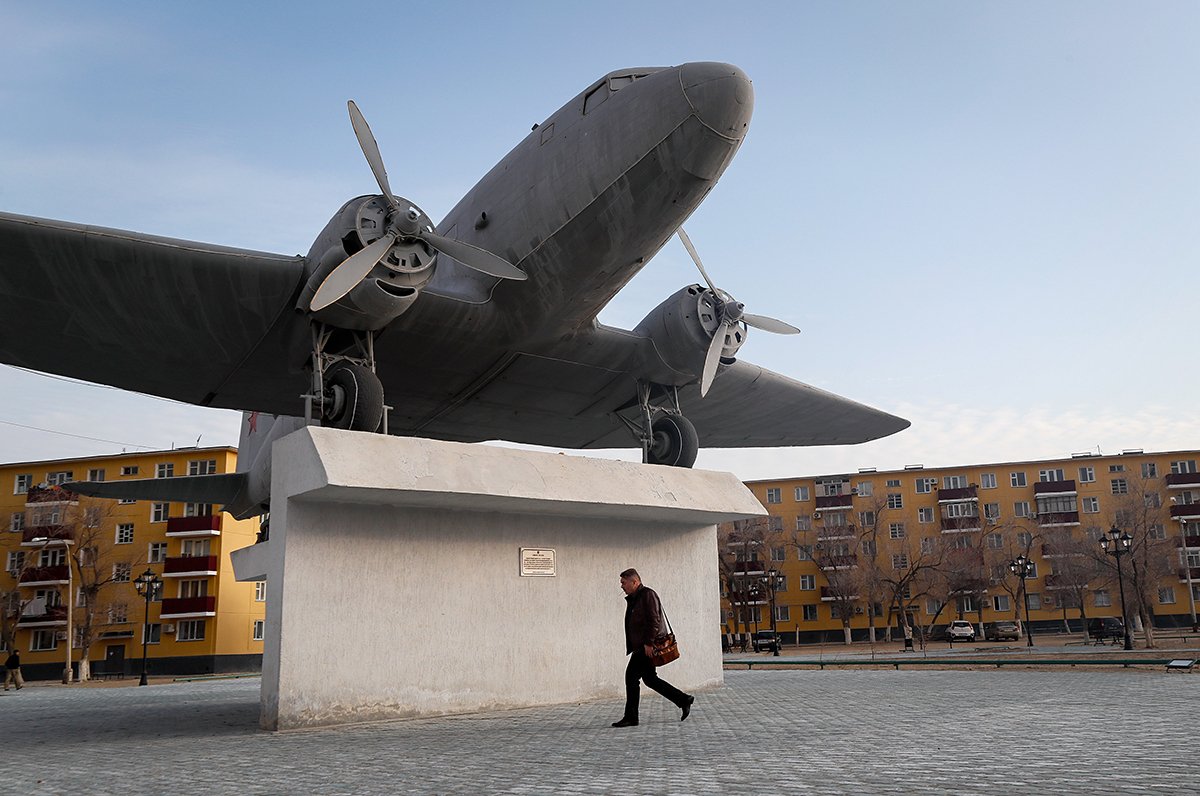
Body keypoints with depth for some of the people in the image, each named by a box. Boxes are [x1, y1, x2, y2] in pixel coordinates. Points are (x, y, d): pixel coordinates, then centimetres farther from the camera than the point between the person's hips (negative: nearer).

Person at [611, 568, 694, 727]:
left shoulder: (647, 595, -12)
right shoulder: (633, 599, 18)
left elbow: (654, 620, -19)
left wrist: (648, 643, -23)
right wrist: (632, 647, 18)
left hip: (649, 646, -10)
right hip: (641, 646, 10)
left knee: (631, 676, -9)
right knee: (649, 678, 12)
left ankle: (631, 717, -3)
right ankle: (683, 700, 18)